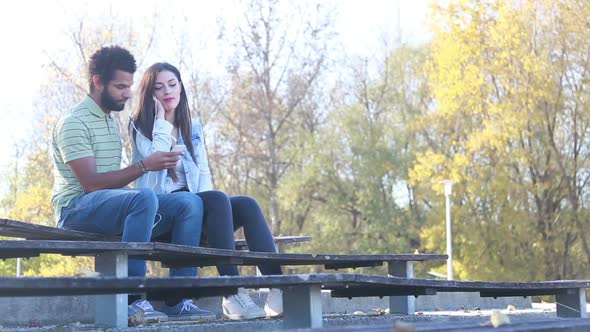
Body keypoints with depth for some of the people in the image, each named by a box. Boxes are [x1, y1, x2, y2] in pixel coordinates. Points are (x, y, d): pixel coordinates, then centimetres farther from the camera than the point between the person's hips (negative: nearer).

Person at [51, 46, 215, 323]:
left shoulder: (111, 120, 20)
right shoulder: (74, 123, -9)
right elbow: (91, 183, -18)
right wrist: (144, 166, -23)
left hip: (113, 206, 9)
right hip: (76, 209, -9)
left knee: (191, 203, -10)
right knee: (145, 198, -37)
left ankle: (177, 301, -15)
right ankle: (131, 300, -37)